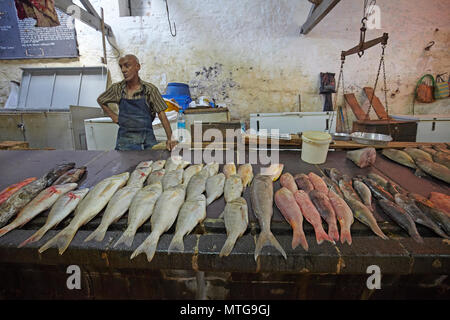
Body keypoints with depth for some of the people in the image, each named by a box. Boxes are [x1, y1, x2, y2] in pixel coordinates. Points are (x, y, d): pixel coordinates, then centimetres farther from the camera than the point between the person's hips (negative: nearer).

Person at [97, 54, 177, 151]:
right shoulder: (117, 88, 4)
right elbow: (100, 100, 23)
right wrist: (113, 116, 10)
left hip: (147, 140, -1)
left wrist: (170, 139, -18)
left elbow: (162, 115, -7)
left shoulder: (150, 89, -3)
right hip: (125, 141, 1)